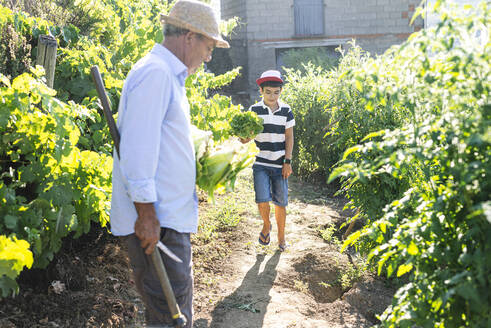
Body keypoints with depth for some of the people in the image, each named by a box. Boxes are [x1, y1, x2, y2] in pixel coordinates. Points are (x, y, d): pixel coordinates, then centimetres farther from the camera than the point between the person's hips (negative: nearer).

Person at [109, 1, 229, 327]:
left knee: (179, 301, 19)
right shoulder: (155, 73, -15)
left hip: (171, 215, 11)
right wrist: (146, 214, -22)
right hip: (155, 220, -11)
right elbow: (137, 149, -22)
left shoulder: (169, 76, 19)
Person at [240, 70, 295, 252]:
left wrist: (287, 161, -1)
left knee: (281, 202, 5)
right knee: (262, 199, -12)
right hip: (260, 163, -1)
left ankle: (281, 236, 24)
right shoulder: (254, 110, -1)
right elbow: (247, 138, 0)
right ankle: (266, 225, 19)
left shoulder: (286, 111, 2)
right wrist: (244, 137, -25)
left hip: (280, 164, 1)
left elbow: (289, 138, 6)